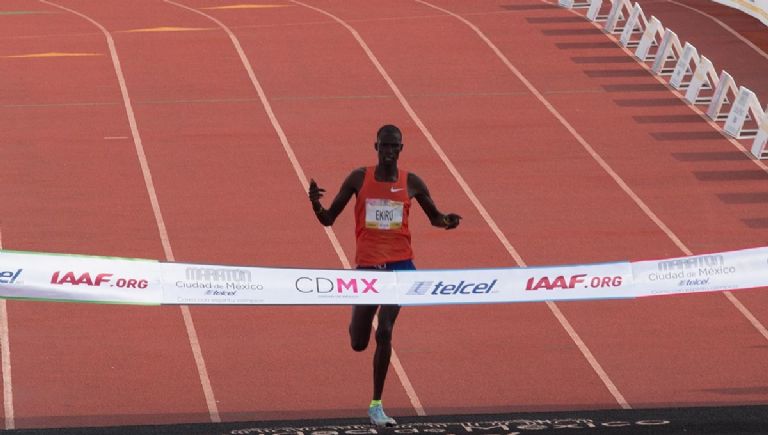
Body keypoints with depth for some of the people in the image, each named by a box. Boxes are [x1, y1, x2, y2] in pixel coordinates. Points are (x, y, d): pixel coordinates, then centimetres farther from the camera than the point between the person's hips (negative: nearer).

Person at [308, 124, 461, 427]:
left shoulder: (411, 183, 2)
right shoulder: (359, 179, 0)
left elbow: (435, 217, 16)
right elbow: (328, 219, 4)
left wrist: (448, 221, -8)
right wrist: (315, 204, -19)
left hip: (399, 265, -1)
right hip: (368, 265, 1)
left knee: (385, 332, -17)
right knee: (358, 344, 7)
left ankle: (376, 405, -8)